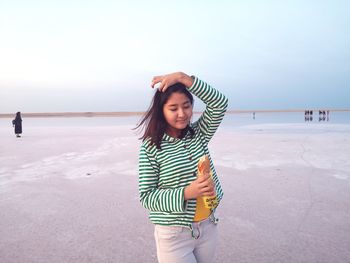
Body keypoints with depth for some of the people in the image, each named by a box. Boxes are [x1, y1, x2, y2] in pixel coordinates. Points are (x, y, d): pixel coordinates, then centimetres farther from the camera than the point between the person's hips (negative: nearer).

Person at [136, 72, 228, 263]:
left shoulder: (199, 134, -1)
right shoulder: (151, 147, -13)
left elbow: (220, 103, -13)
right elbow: (146, 197, -13)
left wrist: (182, 77, -21)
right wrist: (186, 193, -28)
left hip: (208, 226, 5)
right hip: (174, 233, -4)